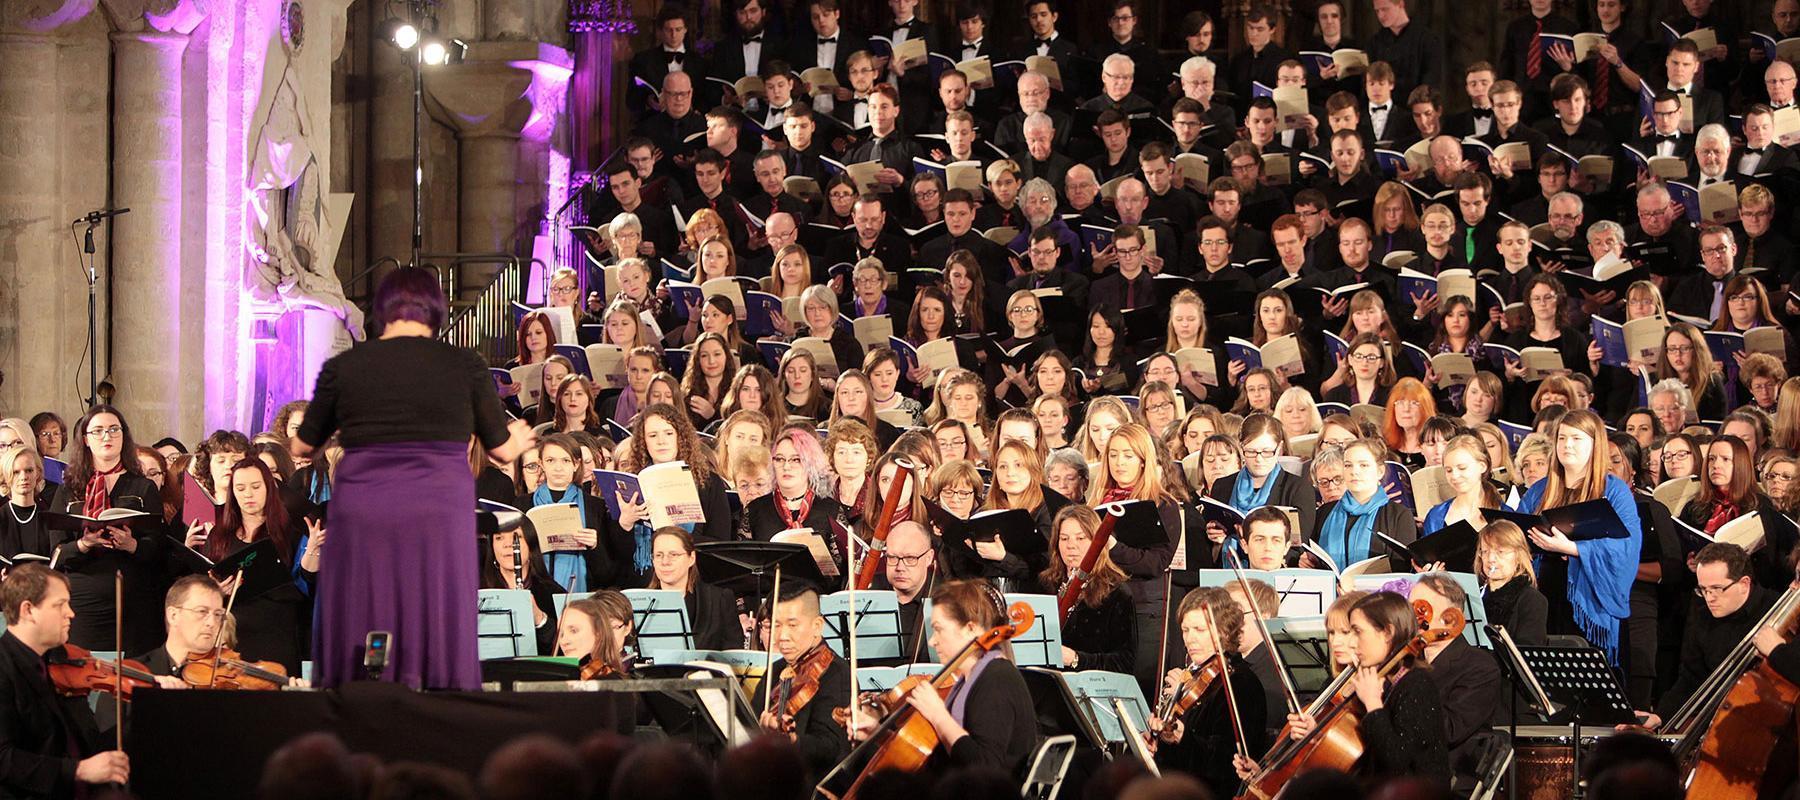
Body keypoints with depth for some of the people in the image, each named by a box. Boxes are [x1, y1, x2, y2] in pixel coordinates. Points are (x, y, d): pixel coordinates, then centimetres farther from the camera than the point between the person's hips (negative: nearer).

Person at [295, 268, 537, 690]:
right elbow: (502, 450, 10)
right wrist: (520, 437, 33)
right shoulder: (465, 366, 1)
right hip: (440, 512, -1)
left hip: (362, 516, 1)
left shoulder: (343, 366, 3)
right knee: (438, 634, 3)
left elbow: (303, 446, 13)